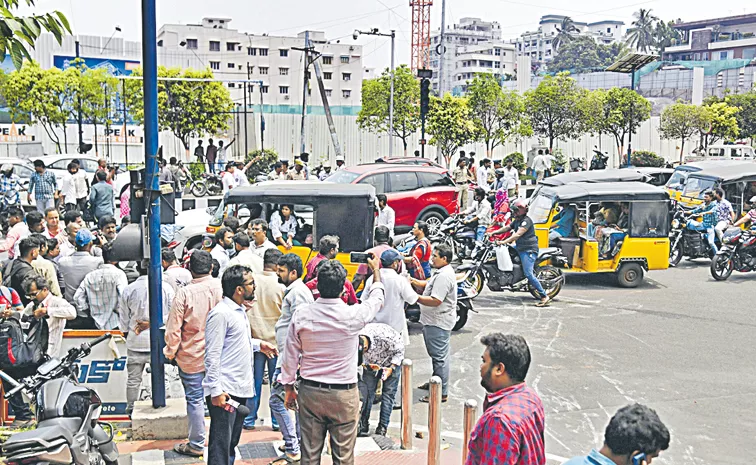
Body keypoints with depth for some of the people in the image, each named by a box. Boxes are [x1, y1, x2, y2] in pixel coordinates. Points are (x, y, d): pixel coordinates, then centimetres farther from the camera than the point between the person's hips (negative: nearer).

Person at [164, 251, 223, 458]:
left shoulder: (184, 293, -17)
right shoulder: (220, 287, -9)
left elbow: (174, 328, -13)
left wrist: (170, 352, 2)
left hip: (191, 356, -3)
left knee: (195, 398, 8)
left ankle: (196, 444, 18)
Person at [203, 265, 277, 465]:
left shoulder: (239, 310, 14)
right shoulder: (220, 313, -16)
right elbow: (212, 355, -19)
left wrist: (257, 344, 16)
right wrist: (216, 391, -21)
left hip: (240, 389, 10)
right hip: (224, 392, -10)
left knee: (232, 443, 19)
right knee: (220, 447, -4)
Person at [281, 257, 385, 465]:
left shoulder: (301, 316, -7)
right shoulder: (353, 315, -14)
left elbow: (290, 357, 1)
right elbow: (376, 299, 9)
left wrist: (289, 389, 15)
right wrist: (376, 270, 26)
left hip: (310, 392, 2)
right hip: (344, 394, -2)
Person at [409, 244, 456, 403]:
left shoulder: (444, 276, -22)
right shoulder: (441, 272, 14)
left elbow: (435, 301, -27)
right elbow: (429, 285, 22)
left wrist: (415, 298, -21)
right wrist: (414, 281, 7)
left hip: (438, 323, -11)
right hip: (435, 321, 11)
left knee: (439, 357, -6)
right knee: (436, 355, 22)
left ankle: (441, 393, -1)